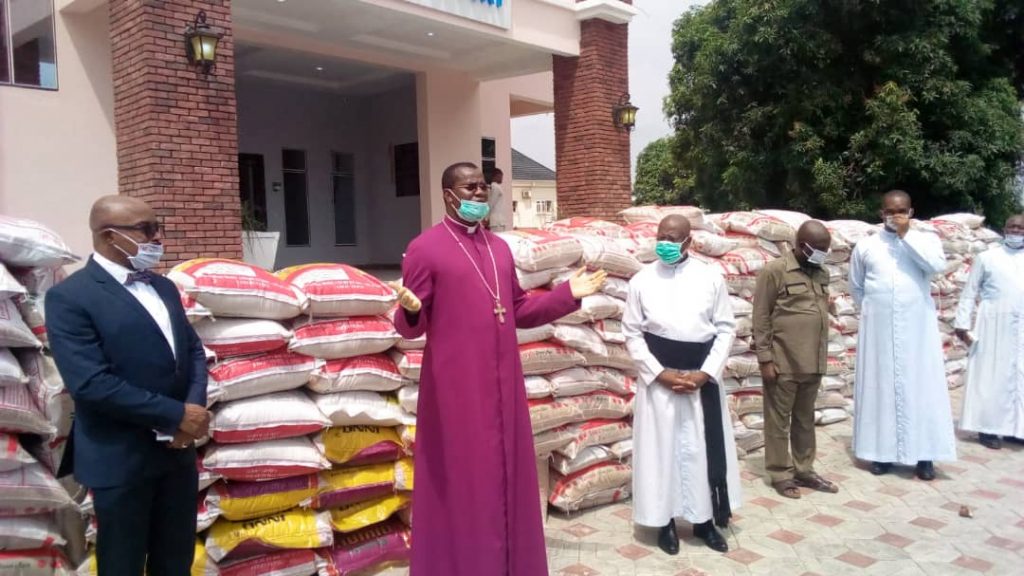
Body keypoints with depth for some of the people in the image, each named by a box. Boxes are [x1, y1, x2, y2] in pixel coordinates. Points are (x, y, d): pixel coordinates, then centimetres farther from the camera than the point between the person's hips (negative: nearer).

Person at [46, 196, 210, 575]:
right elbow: (91, 382, -21)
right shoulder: (69, 297, -13)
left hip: (178, 449, 6)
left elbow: (193, 351, 10)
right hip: (121, 457, -6)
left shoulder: (164, 287, 10)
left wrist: (194, 407, -9)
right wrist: (176, 414, -20)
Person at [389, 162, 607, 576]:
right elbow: (410, 326, -7)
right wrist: (410, 310, -30)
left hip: (502, 384, 6)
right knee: (461, 485, 2)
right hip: (457, 388, -6)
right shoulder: (425, 248, -6)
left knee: (507, 479, 13)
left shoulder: (499, 247, 13)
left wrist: (567, 294, 9)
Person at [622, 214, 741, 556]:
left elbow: (726, 328, 1)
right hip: (658, 379, 0)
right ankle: (666, 522, 21)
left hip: (702, 378, 1)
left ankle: (705, 521, 26)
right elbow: (632, 333, 0)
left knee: (703, 450, 9)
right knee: (661, 450, 6)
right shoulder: (642, 281, -1)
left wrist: (705, 373, -9)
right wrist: (660, 373, -10)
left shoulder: (710, 278, 0)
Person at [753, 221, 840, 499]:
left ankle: (804, 470, 27)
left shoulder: (821, 274, 12)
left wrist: (822, 357, 15)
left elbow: (823, 316, 17)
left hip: (813, 363, 7)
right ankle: (780, 474, 14)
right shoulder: (774, 271, -9)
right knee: (779, 420, 4)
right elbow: (761, 318, -10)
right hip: (783, 363, -6)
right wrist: (765, 358, -13)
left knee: (805, 420, 16)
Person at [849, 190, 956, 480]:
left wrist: (907, 235, -14)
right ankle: (881, 451, 11)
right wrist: (873, 308, 9)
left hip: (917, 327, 0)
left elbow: (938, 265, -17)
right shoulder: (866, 246, 6)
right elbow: (856, 287, 16)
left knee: (920, 386, 1)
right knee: (880, 386, 3)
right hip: (879, 329, 1)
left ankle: (923, 454, 8)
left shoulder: (925, 239, 4)